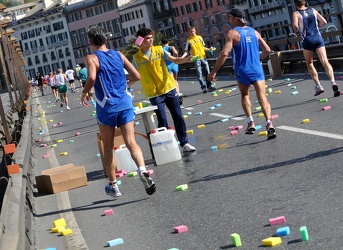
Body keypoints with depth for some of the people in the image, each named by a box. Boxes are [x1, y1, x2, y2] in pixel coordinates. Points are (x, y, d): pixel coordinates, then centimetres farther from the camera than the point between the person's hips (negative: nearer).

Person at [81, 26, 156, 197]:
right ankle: (143, 171, -29)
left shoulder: (92, 58, -4)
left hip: (106, 106, -3)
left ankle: (113, 186, 17)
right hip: (125, 103, 3)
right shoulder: (118, 55, 10)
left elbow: (92, 78, -23)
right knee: (131, 143, -2)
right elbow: (136, 76, 9)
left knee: (108, 147, 11)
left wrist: (84, 93, -5)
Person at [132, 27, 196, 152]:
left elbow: (174, 60, -6)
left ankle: (184, 143, 12)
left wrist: (186, 59, -24)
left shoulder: (159, 50, 1)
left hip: (169, 89, 2)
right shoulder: (136, 58, 0)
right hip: (154, 94, -2)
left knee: (178, 116, 3)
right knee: (162, 120, -3)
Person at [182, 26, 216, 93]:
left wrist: (209, 49, 0)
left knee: (207, 72, 4)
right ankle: (203, 87, 1)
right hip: (196, 59, -3)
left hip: (203, 57, 3)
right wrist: (182, 57, -18)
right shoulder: (189, 40, -1)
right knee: (199, 74, -4)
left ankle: (209, 86, 13)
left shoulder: (199, 37, 8)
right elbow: (186, 51, -2)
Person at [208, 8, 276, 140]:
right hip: (257, 70, 2)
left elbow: (224, 53, -16)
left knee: (244, 95, 22)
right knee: (262, 98, -3)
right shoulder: (254, 32, 10)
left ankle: (250, 122, 11)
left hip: (242, 71, -2)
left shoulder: (233, 33, -6)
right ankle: (269, 123, -23)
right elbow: (267, 50, 12)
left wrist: (213, 72, -12)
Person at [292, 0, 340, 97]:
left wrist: (297, 32, 3)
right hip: (318, 37, 3)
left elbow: (295, 25, -17)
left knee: (309, 64, 15)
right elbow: (324, 21, 10)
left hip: (307, 40, -2)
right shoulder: (313, 10, 13)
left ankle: (318, 86, 6)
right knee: (325, 62, -8)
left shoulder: (296, 13, 1)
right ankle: (333, 82, -29)